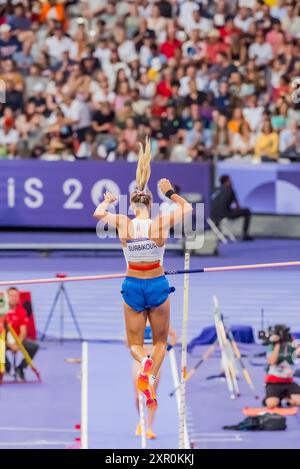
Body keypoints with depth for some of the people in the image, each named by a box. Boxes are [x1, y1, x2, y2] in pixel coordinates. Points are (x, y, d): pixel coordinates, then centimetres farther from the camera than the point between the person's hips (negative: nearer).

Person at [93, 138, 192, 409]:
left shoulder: (123, 224, -11)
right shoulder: (161, 224, -12)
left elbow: (98, 214, 6)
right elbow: (187, 208, 4)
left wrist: (108, 200, 24)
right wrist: (170, 192, 17)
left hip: (133, 286, 0)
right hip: (158, 285, 0)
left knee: (135, 343, 12)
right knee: (160, 342, 13)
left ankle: (144, 360, -25)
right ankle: (151, 377, -16)